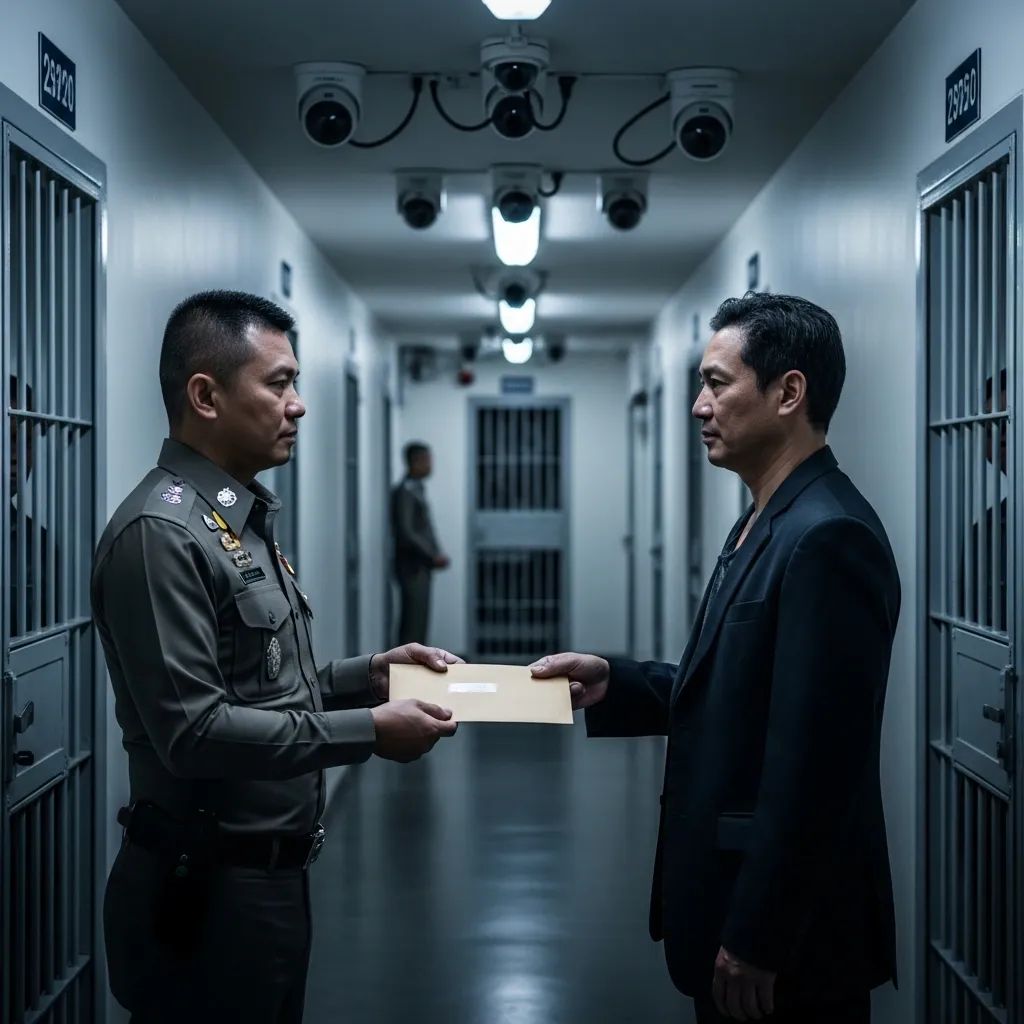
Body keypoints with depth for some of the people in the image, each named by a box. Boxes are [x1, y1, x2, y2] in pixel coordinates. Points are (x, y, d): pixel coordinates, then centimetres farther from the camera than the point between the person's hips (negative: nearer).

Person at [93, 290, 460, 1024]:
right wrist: (370, 731, -21)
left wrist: (368, 675, 3)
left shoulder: (245, 521, 13)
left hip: (271, 876, 9)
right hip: (207, 891, -9)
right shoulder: (161, 532, -19)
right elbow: (194, 731, -24)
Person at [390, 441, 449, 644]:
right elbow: (405, 533, -20)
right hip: (412, 568, -9)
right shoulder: (404, 492, -14)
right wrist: (433, 556, -18)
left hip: (421, 567, 9)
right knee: (413, 622, -10)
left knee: (420, 622, 10)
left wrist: (437, 555, 9)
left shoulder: (416, 490, 16)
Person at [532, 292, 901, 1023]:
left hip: (787, 930, -9)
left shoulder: (827, 537, -21)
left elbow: (813, 761, -24)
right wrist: (614, 684, 1)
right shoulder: (768, 524, 11)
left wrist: (756, 938, -22)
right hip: (739, 904, 9)